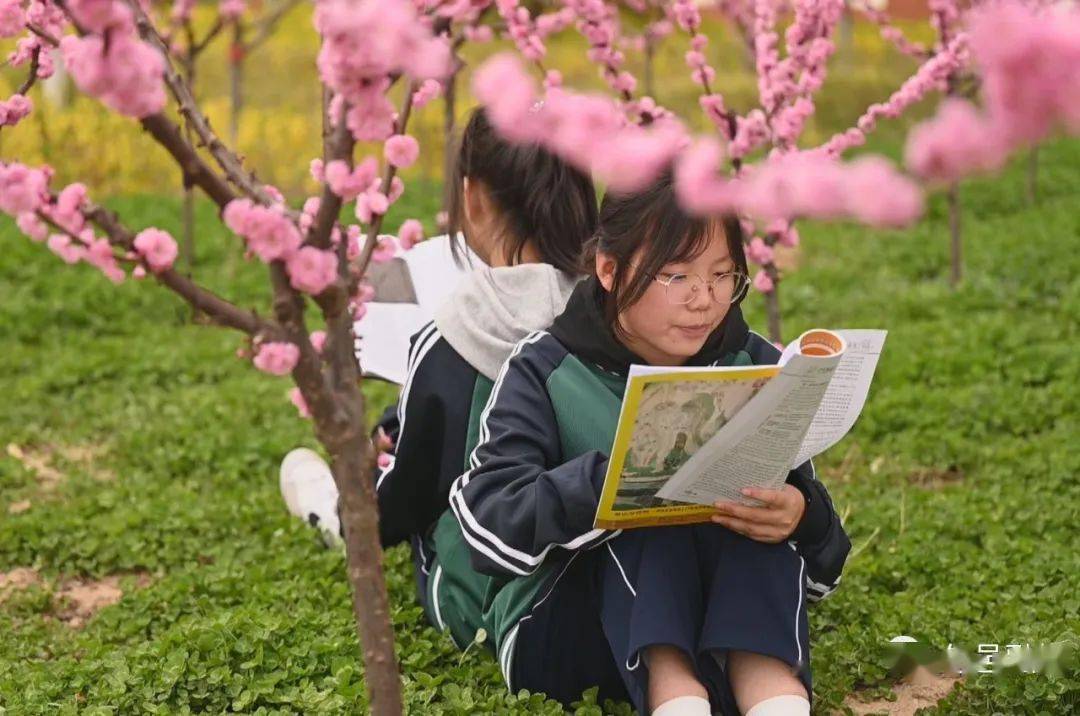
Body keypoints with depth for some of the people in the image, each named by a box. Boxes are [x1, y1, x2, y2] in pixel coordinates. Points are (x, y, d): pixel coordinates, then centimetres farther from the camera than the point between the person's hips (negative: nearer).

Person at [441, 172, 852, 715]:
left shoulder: (756, 366, 1)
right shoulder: (545, 370, -6)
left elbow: (823, 568, 0)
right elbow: (488, 527, -22)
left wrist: (804, 518, -25)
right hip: (565, 634, -2)